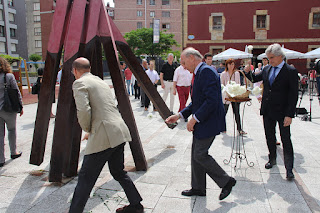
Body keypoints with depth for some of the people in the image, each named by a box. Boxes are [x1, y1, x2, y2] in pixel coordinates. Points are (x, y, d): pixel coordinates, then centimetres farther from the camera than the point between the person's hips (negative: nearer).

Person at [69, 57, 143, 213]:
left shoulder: (80, 83, -4)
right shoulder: (101, 82, 21)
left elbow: (83, 111, -19)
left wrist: (87, 130, 0)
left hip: (104, 137, -9)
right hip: (119, 132, 9)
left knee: (85, 178, 4)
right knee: (118, 172, 23)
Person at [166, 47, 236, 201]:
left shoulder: (206, 71, -17)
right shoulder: (199, 73, 15)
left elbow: (212, 100, -26)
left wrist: (194, 119, -21)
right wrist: (179, 115, 11)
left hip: (209, 122, -10)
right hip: (201, 123, 10)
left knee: (200, 155, -4)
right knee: (196, 154, 14)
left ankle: (226, 181, 14)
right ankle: (198, 188, 29)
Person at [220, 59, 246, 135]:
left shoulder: (237, 73, 9)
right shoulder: (223, 74, 0)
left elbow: (239, 84, 13)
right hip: (226, 96, -2)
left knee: (237, 112, 3)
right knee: (224, 111, 5)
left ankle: (239, 129, 8)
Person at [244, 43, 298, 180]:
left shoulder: (290, 71, -10)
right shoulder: (267, 69, 7)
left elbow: (293, 95, -13)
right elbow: (254, 79, 20)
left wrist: (289, 115, -18)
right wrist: (247, 71, -2)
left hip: (282, 112, -6)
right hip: (268, 111, 6)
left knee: (286, 139, 1)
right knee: (269, 137, 16)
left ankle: (289, 168, 10)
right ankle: (272, 159, 35)